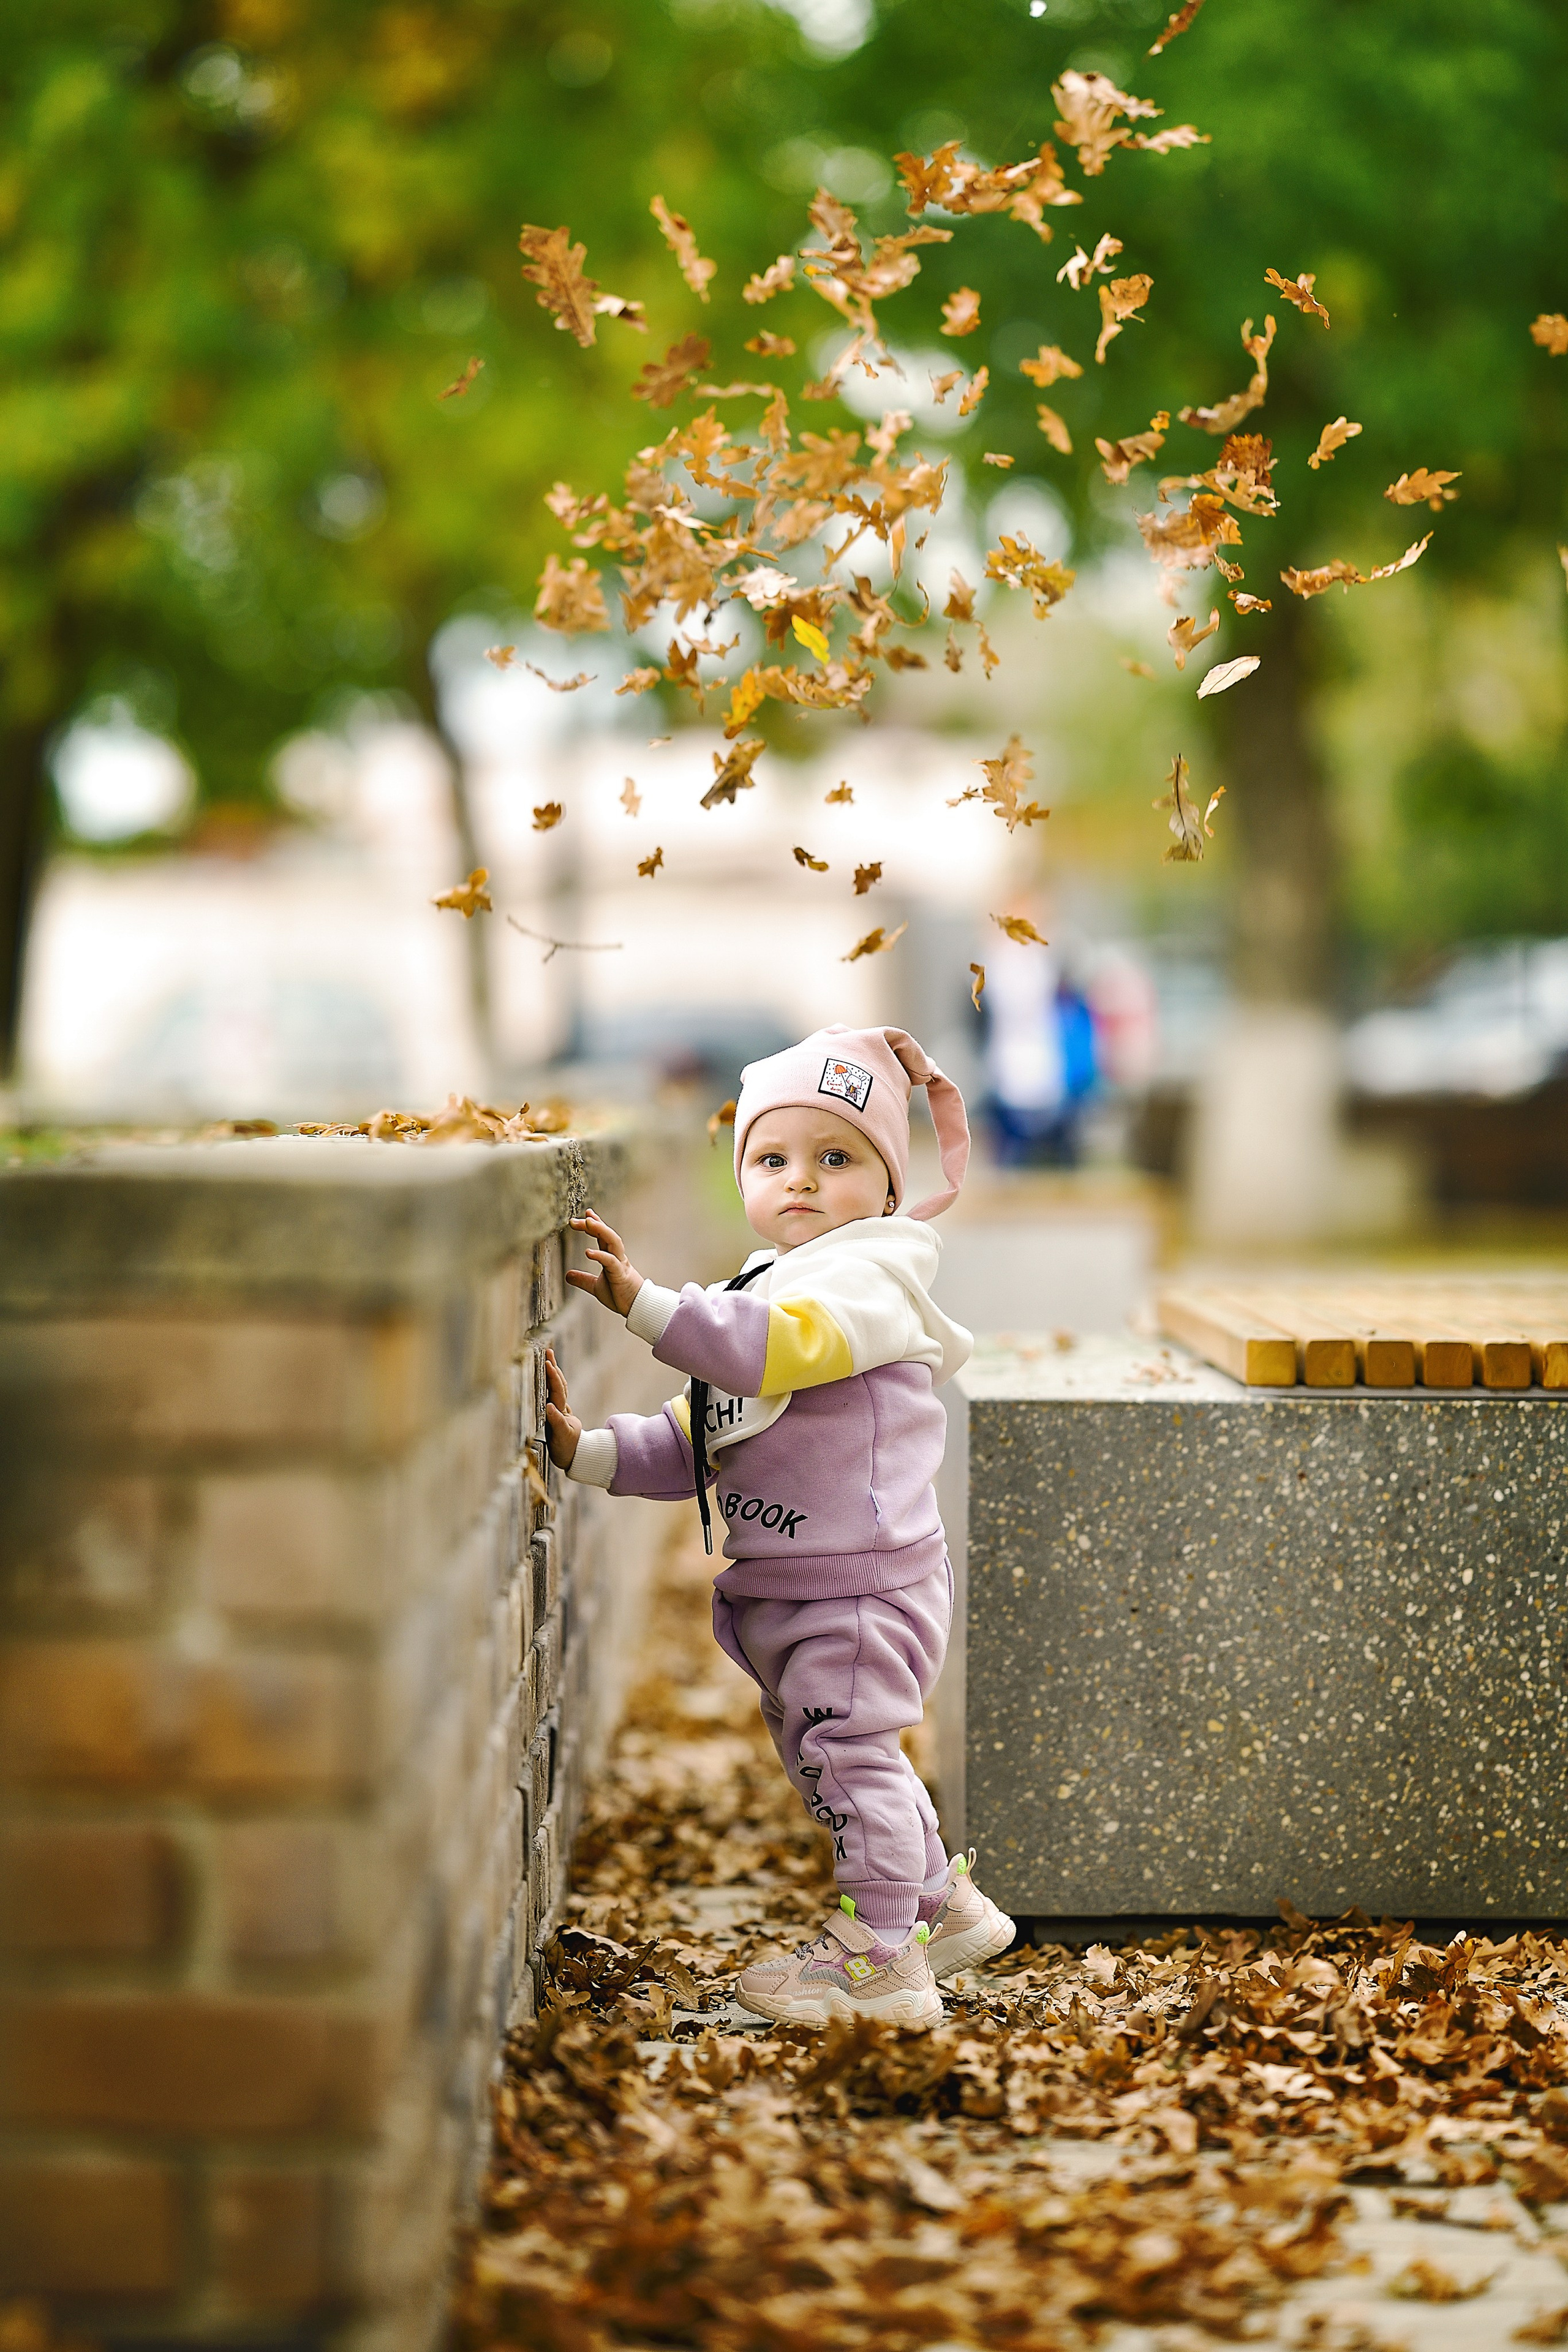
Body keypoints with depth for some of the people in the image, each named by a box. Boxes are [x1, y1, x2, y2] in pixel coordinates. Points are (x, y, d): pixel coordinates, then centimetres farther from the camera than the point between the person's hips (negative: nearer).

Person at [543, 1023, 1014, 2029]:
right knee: (826, 1755, 20)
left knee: (846, 1749, -8)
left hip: (861, 1585, -10)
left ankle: (879, 1955, 3)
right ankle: (947, 1901, 36)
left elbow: (779, 1345, -34)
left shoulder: (870, 1279, -12)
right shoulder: (752, 1296, 17)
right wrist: (593, 1451, -3)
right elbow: (690, 1443, 13)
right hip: (778, 1595, 10)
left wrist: (645, 1302, -39)